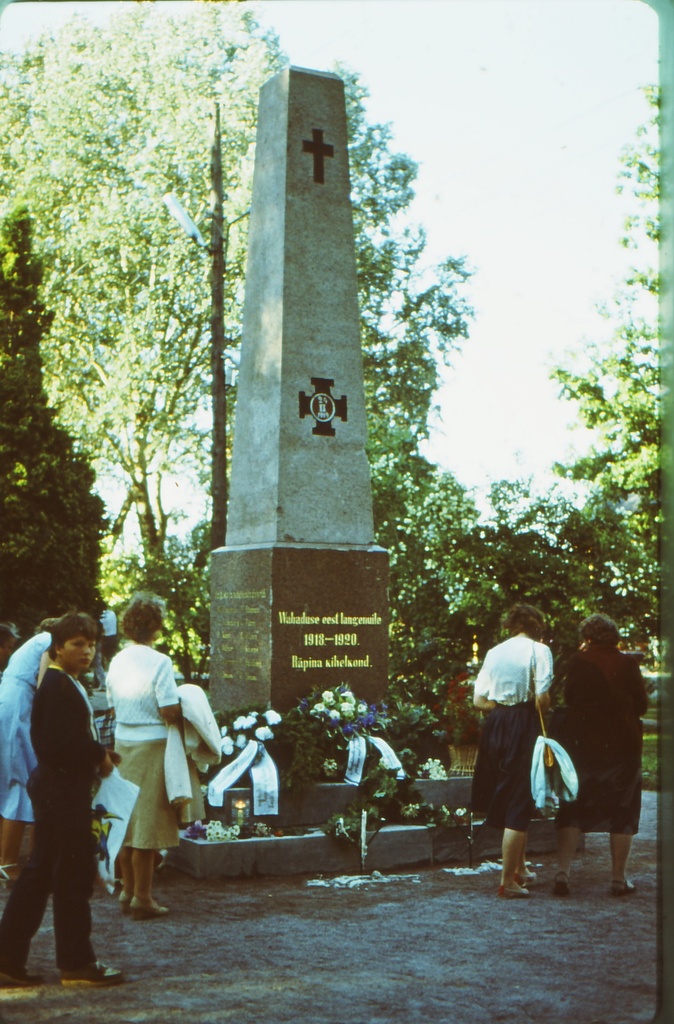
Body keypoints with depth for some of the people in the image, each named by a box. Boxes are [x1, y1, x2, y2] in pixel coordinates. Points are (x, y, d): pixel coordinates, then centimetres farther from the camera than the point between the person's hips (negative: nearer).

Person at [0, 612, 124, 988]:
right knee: (75, 872, -1)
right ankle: (77, 963, 9)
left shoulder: (67, 685, 15)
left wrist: (98, 755, 2)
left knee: (40, 873, 13)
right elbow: (61, 744, -25)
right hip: (63, 788, -11)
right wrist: (101, 756, -12)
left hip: (56, 787, 11)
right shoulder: (58, 687, -17)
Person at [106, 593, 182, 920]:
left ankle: (128, 890, 24)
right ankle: (141, 898, 7)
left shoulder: (117, 661, 5)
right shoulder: (159, 662, -15)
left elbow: (113, 706, 13)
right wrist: (185, 711, 1)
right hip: (151, 746, -7)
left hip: (122, 743, 7)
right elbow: (170, 712, -19)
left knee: (126, 818, 15)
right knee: (148, 822, 1)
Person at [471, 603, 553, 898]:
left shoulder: (494, 652, 11)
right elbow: (542, 699, -14)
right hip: (524, 727, -6)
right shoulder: (538, 650, -5)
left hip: (495, 727, 6)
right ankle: (508, 880, 1)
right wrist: (540, 711, 6)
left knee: (508, 799, 19)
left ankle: (520, 869, 32)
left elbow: (479, 700, 7)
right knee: (519, 805, -1)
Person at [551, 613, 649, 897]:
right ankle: (618, 878, 11)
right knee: (622, 809, 10)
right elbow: (642, 705, 1)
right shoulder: (627, 663, -5)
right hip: (622, 743, 0)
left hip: (582, 742, 1)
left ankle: (563, 872, -1)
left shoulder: (577, 662, -4)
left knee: (572, 808, 8)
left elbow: (568, 698, 5)